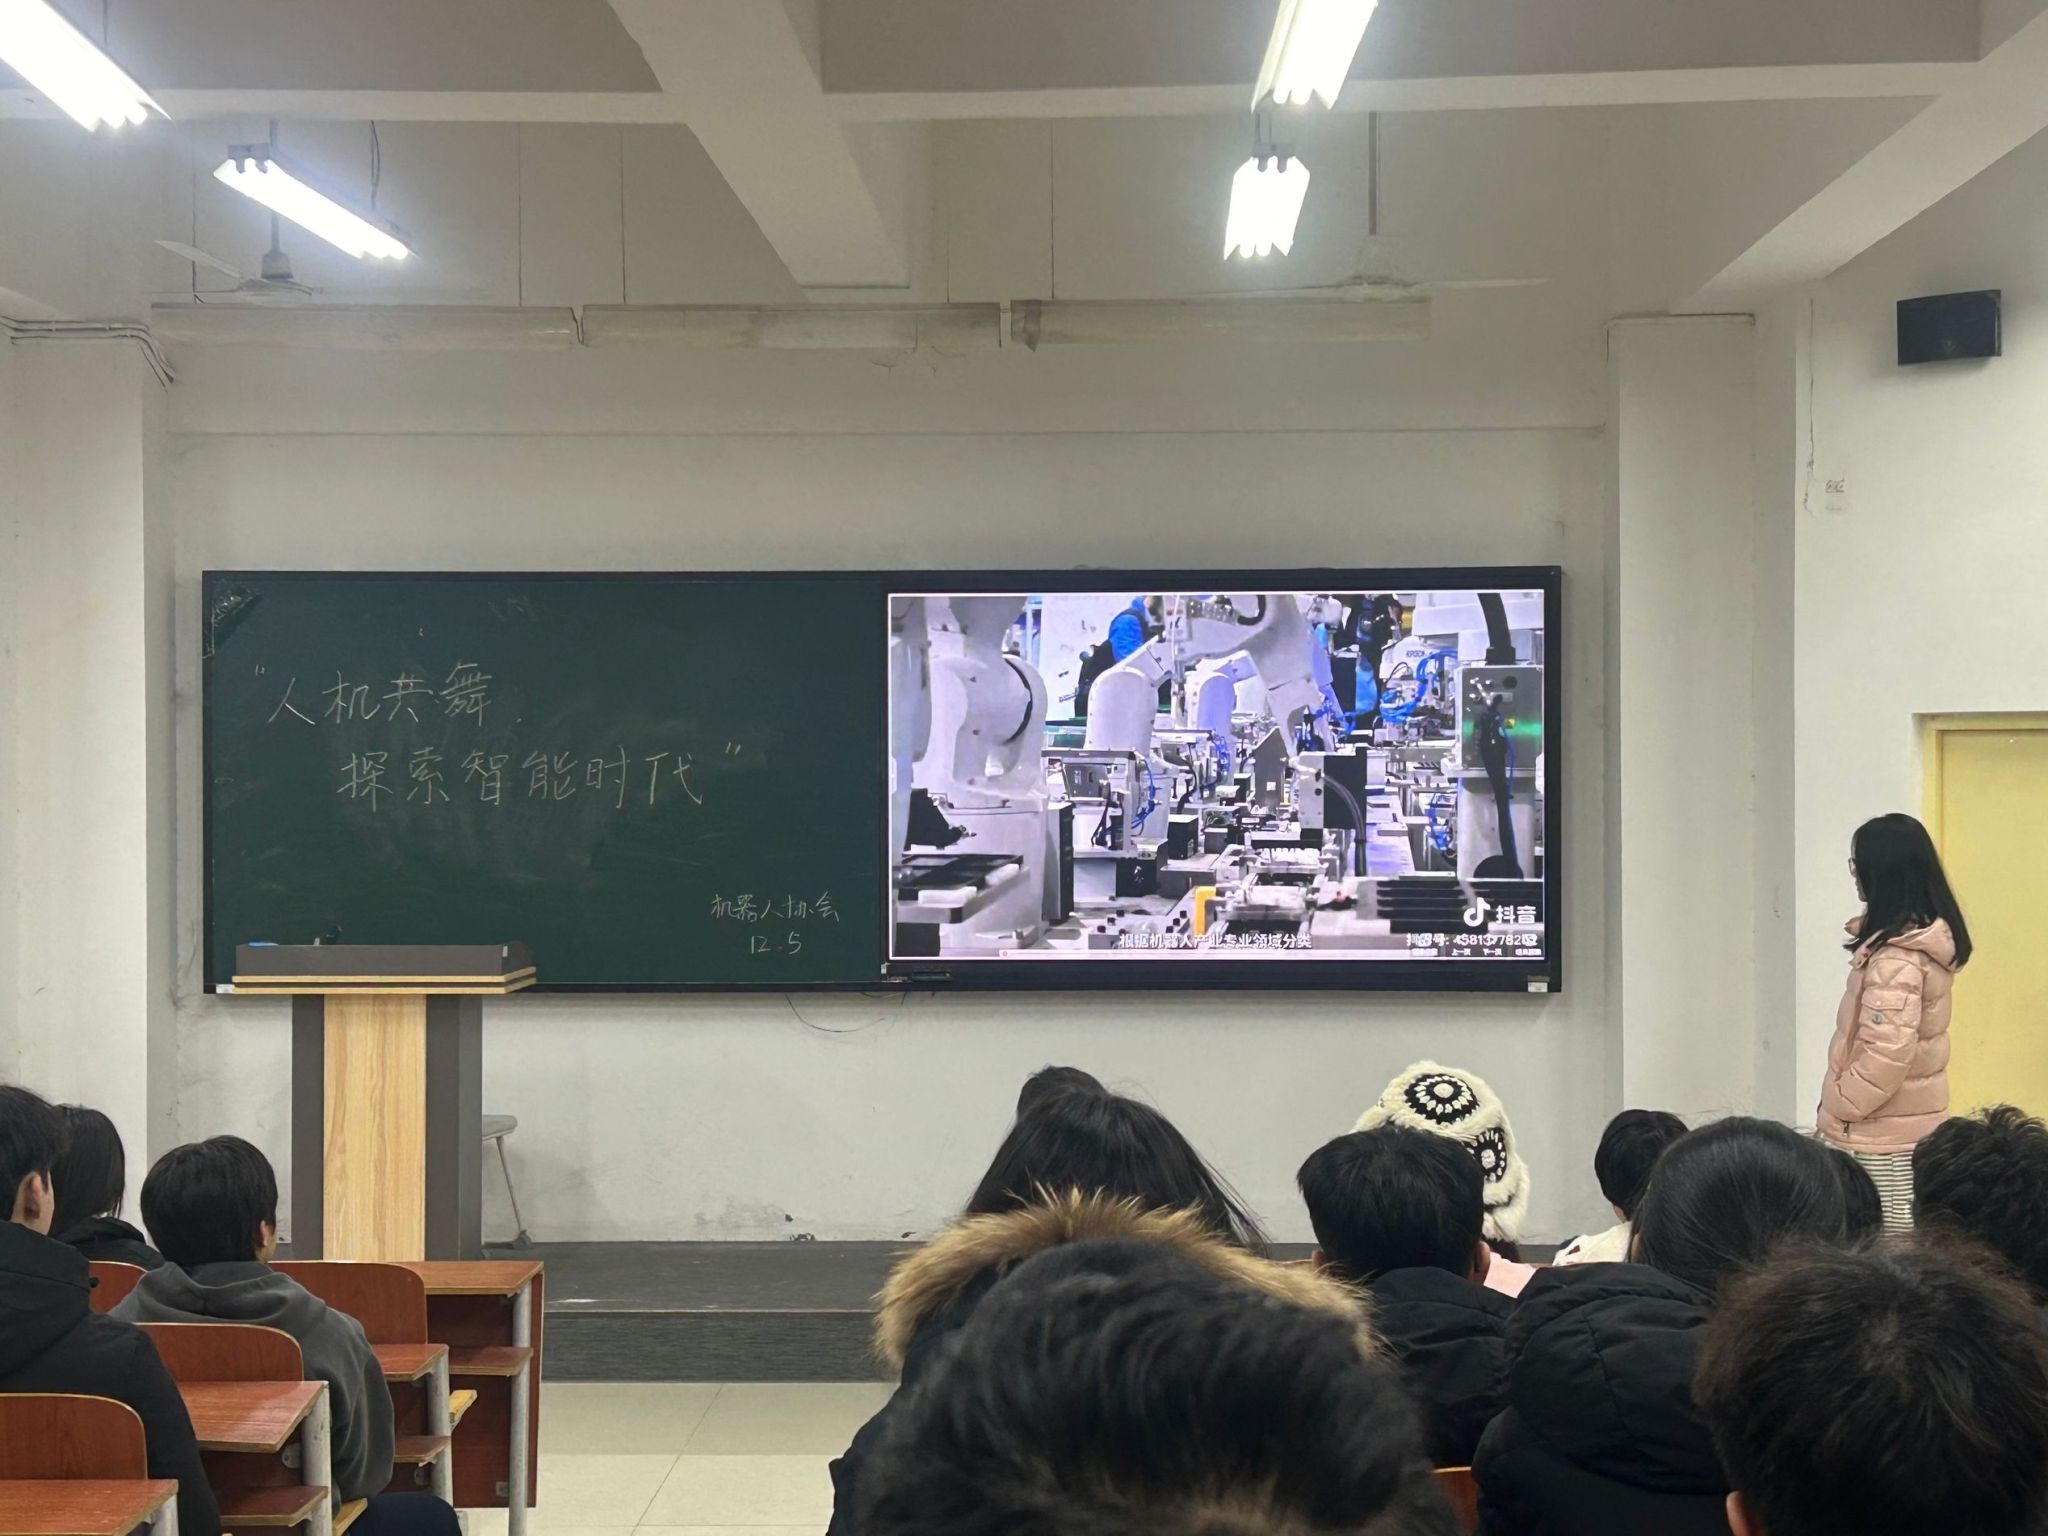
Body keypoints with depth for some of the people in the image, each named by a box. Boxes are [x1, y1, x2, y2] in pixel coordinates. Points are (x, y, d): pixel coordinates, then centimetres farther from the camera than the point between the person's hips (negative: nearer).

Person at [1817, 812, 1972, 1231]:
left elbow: (1887, 1054, -26)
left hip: (1885, 1132, -9)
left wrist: (1838, 1107, -14)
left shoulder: (1896, 958, -23)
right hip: (1915, 1121, 9)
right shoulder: (1930, 938, 6)